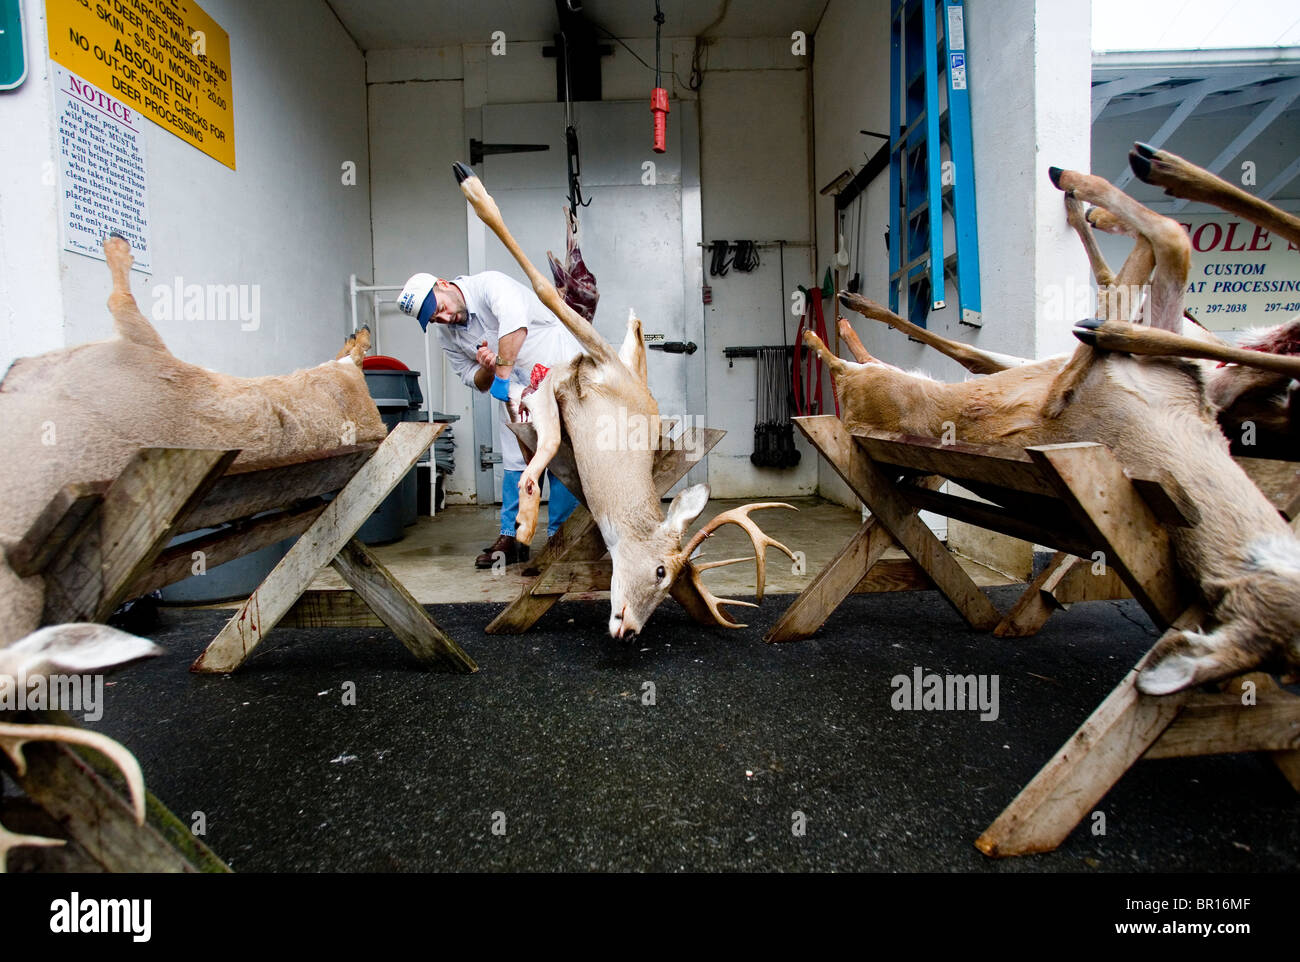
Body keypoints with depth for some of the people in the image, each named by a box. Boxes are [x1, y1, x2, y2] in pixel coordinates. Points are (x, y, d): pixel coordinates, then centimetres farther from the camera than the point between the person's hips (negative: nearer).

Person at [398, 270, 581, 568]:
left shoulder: (488, 284, -17)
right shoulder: (448, 335, 4)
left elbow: (515, 323, -36)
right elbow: (476, 382, 9)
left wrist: (502, 373, -34)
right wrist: (487, 369, -14)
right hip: (516, 389, 7)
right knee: (516, 462, 3)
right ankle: (511, 538, 12)